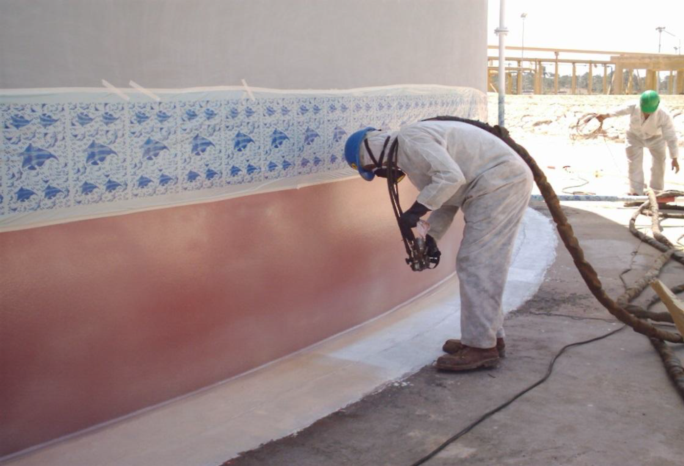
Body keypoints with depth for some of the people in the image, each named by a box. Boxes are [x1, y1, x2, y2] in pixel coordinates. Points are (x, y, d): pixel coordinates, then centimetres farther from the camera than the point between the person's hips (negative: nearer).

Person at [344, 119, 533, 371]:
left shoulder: (410, 141, -15)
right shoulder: (408, 152, 18)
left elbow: (450, 177, -27)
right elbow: (446, 197, 22)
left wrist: (416, 211, -22)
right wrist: (431, 239, 13)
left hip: (500, 182, -11)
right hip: (506, 182, 11)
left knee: (475, 264, -8)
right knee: (482, 264, 16)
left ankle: (481, 347, -3)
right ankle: (490, 336, 25)